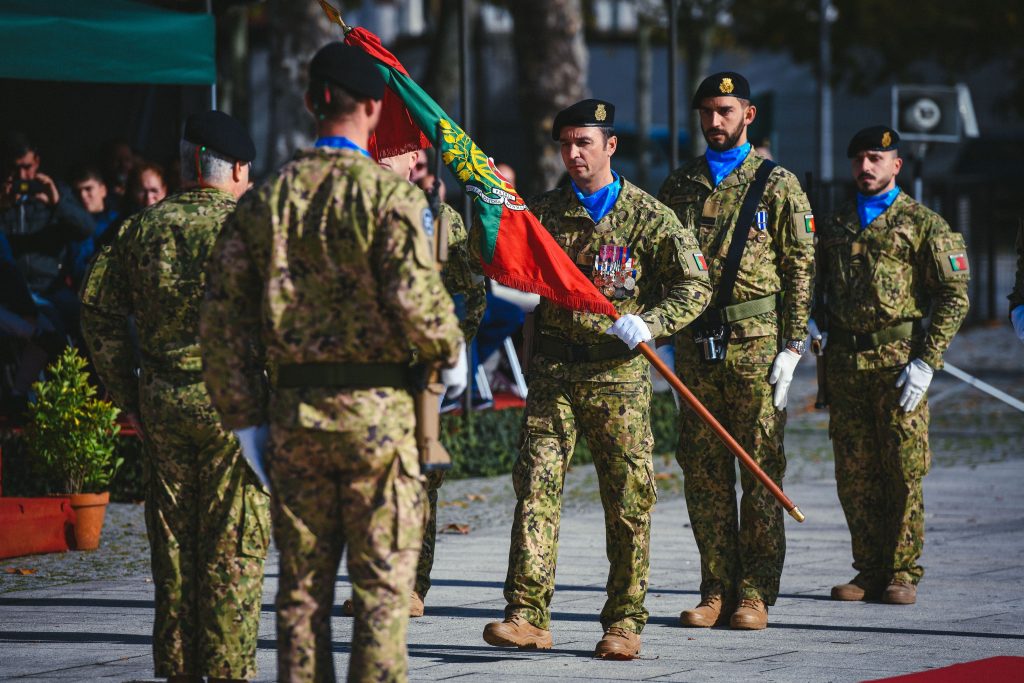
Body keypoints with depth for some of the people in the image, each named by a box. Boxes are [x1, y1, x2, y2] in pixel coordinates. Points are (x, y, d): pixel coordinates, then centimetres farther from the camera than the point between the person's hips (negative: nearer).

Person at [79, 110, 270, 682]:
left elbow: (99, 306, 9)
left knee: (173, 540, 12)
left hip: (162, 404, 5)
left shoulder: (145, 228, 7)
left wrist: (128, 391, 12)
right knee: (234, 546, 0)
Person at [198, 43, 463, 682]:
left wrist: (245, 417, 10)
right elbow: (414, 299, -17)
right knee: (383, 580, 2)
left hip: (294, 409, 4)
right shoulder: (390, 194, -8)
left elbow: (224, 315, 5)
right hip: (376, 409, -4)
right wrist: (451, 353, 4)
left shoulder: (265, 200, 6)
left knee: (302, 581, 11)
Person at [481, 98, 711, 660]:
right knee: (535, 486, -9)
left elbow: (694, 287, -2)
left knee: (629, 501, 1)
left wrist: (650, 324, -18)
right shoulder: (544, 213, 11)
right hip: (552, 371, 2)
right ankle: (527, 616, -11)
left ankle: (624, 623, 9)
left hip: (617, 374, -2)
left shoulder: (648, 216, 2)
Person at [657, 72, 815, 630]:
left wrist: (791, 349, -8)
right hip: (695, 345, 4)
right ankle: (716, 589, 10)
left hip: (757, 340, -4)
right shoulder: (678, 185, 14)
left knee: (761, 469, -3)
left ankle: (755, 592, 1)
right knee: (703, 472, 4)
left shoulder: (776, 185, 2)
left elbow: (800, 270, -1)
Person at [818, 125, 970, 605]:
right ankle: (869, 571, 12)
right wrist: (816, 325, 2)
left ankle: (903, 573, 2)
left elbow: (954, 297, -2)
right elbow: (816, 286, 25)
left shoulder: (923, 224, 2)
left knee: (904, 471, -4)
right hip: (844, 363, 5)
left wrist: (927, 362, -10)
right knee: (854, 474, 5)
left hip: (898, 362, -4)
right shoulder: (835, 227, 17)